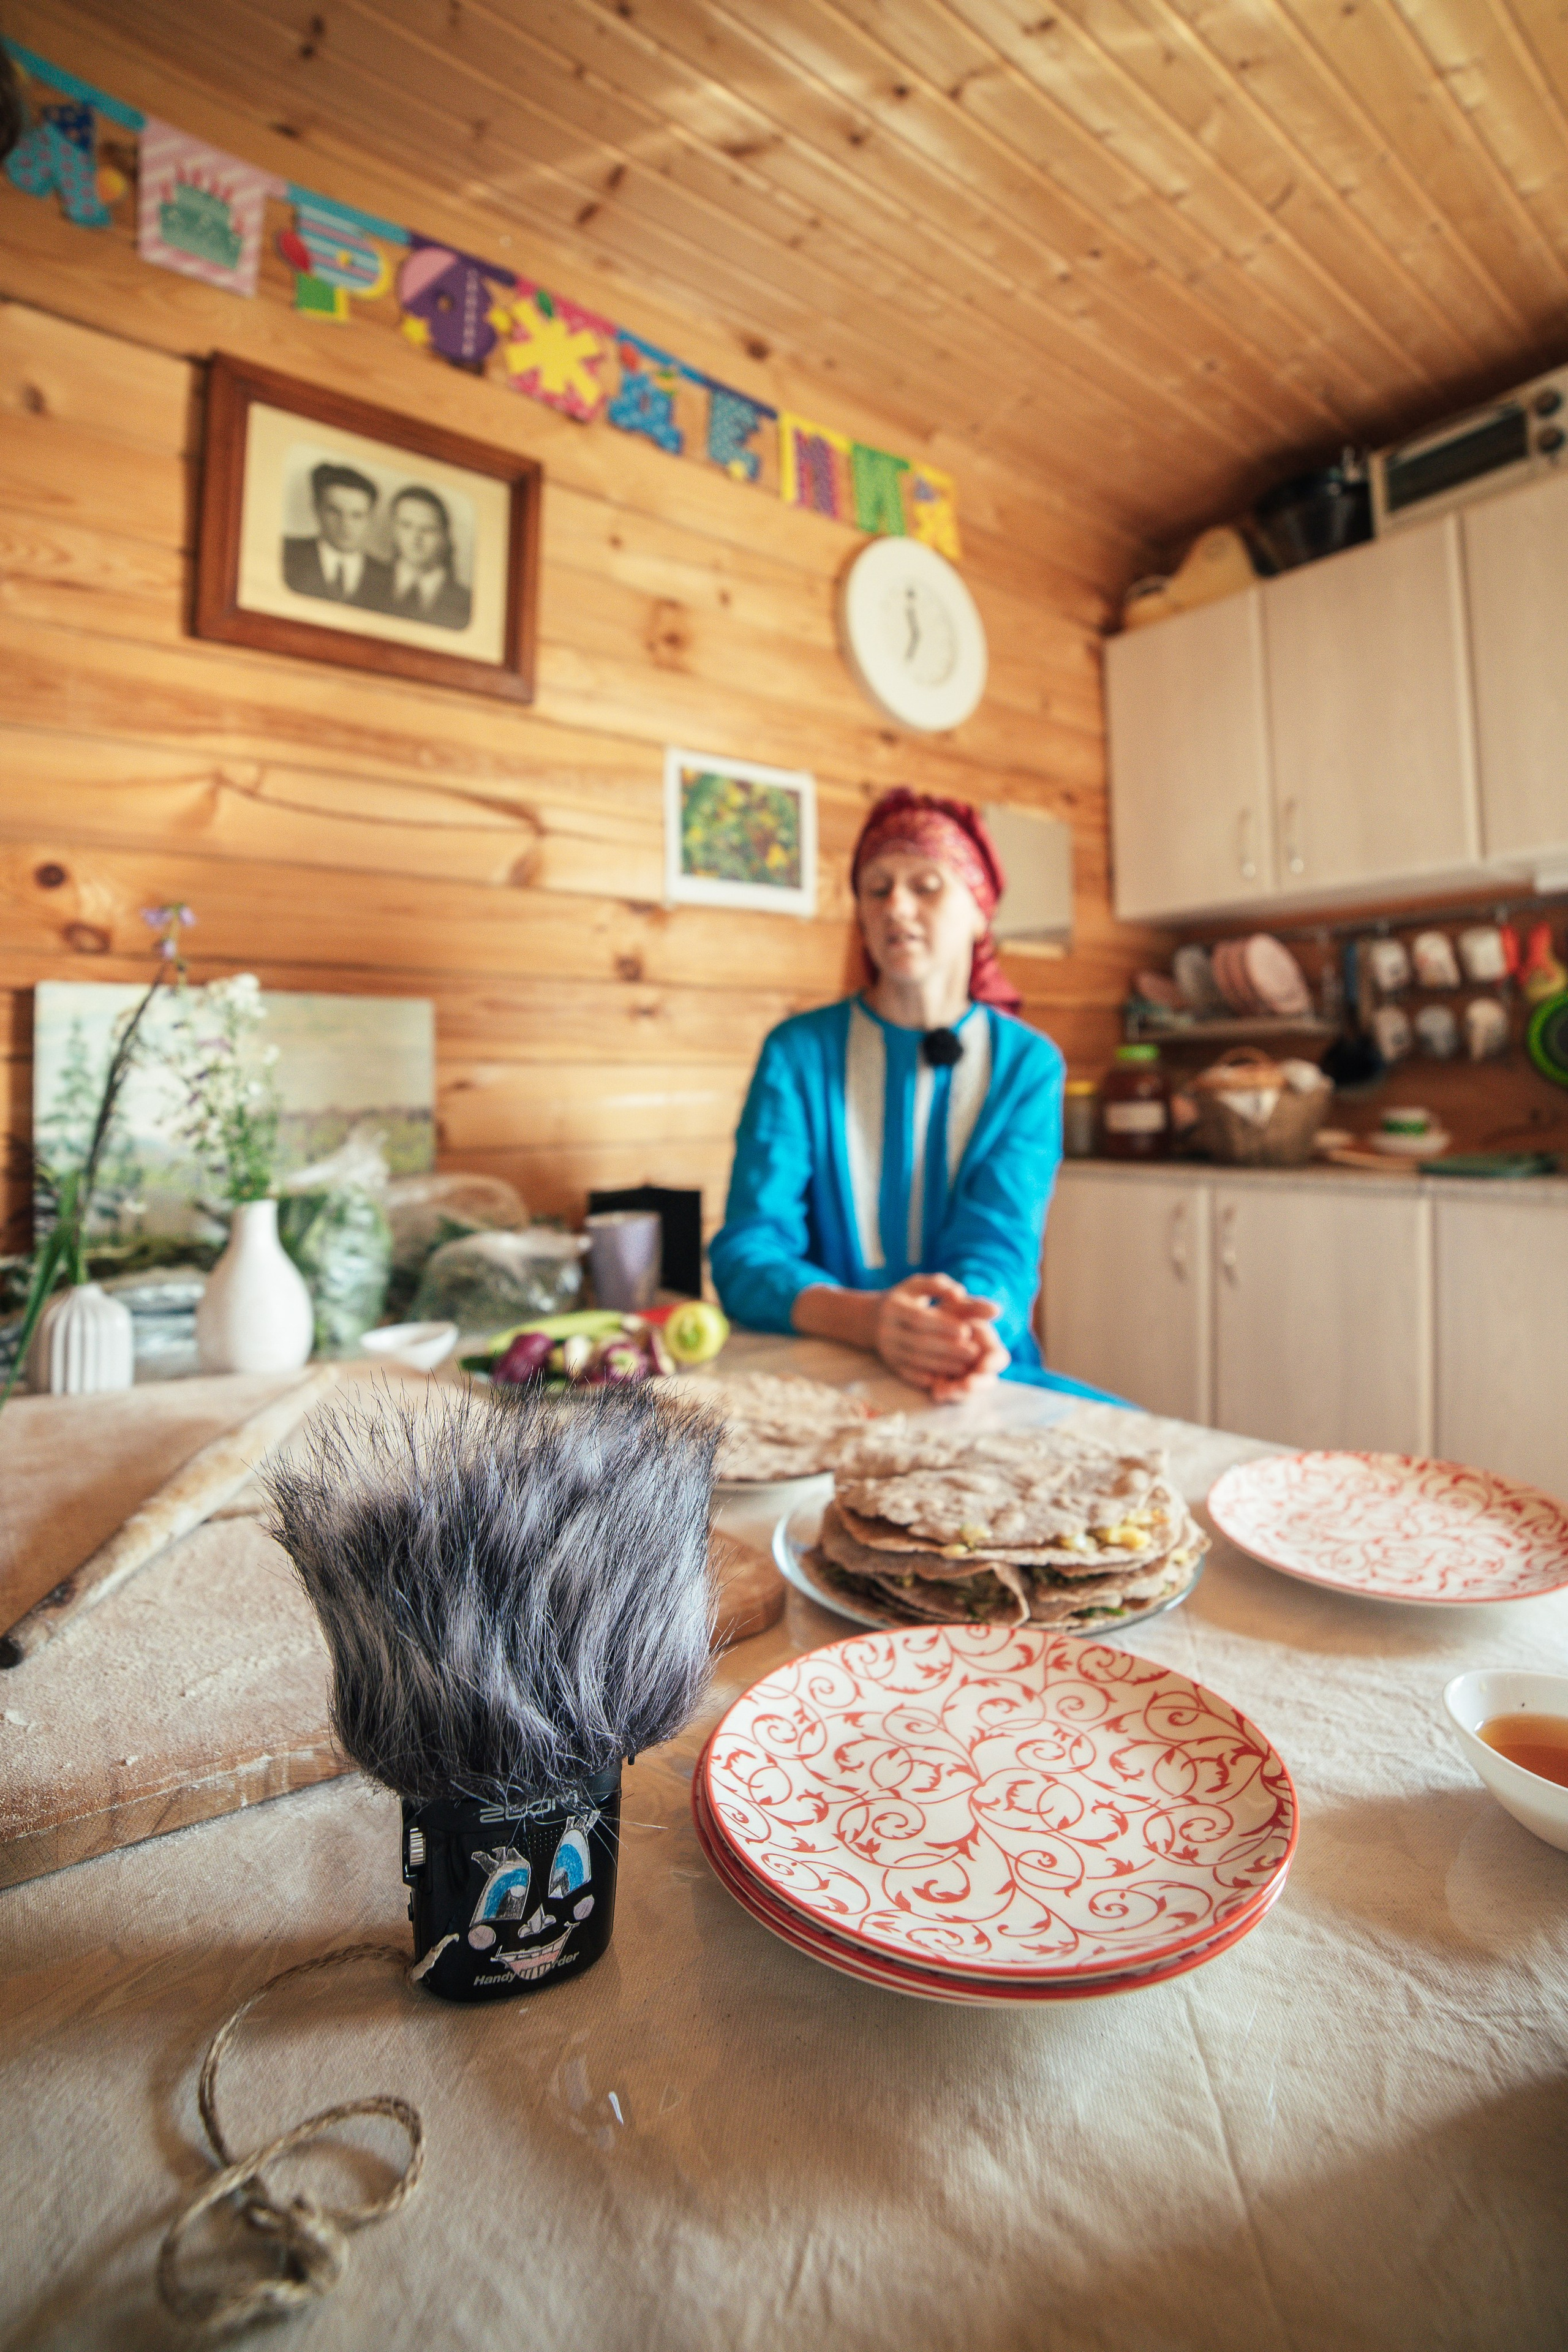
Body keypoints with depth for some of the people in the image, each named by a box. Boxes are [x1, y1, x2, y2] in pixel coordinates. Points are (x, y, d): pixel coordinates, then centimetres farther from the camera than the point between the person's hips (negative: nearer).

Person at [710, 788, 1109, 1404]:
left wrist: (959, 1326, -34)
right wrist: (866, 1319, -31)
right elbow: (747, 1250, -10)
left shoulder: (1028, 1064, 4)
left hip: (981, 1376, -1)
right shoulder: (798, 1052, 1)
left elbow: (999, 1243, -9)